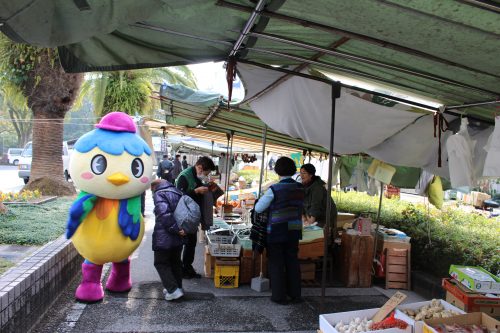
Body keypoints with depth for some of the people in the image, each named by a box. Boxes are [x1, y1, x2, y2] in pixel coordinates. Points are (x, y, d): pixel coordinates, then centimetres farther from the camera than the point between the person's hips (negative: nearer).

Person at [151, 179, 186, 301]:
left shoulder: (159, 194, -10)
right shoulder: (177, 193, 13)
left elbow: (164, 214, -24)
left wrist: (176, 229, -21)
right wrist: (179, 229, 3)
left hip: (164, 237, -7)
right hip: (178, 237, 7)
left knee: (161, 263, 5)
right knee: (175, 262, 19)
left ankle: (173, 290, -2)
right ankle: (178, 287, 27)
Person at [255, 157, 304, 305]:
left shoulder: (274, 189, -16)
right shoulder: (300, 188, -1)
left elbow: (258, 208, -11)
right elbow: (301, 206, 9)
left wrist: (264, 197, 7)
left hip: (276, 232, -4)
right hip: (294, 231, 5)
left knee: (276, 264, 7)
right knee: (292, 262, 16)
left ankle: (279, 296, 13)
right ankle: (295, 294, 24)